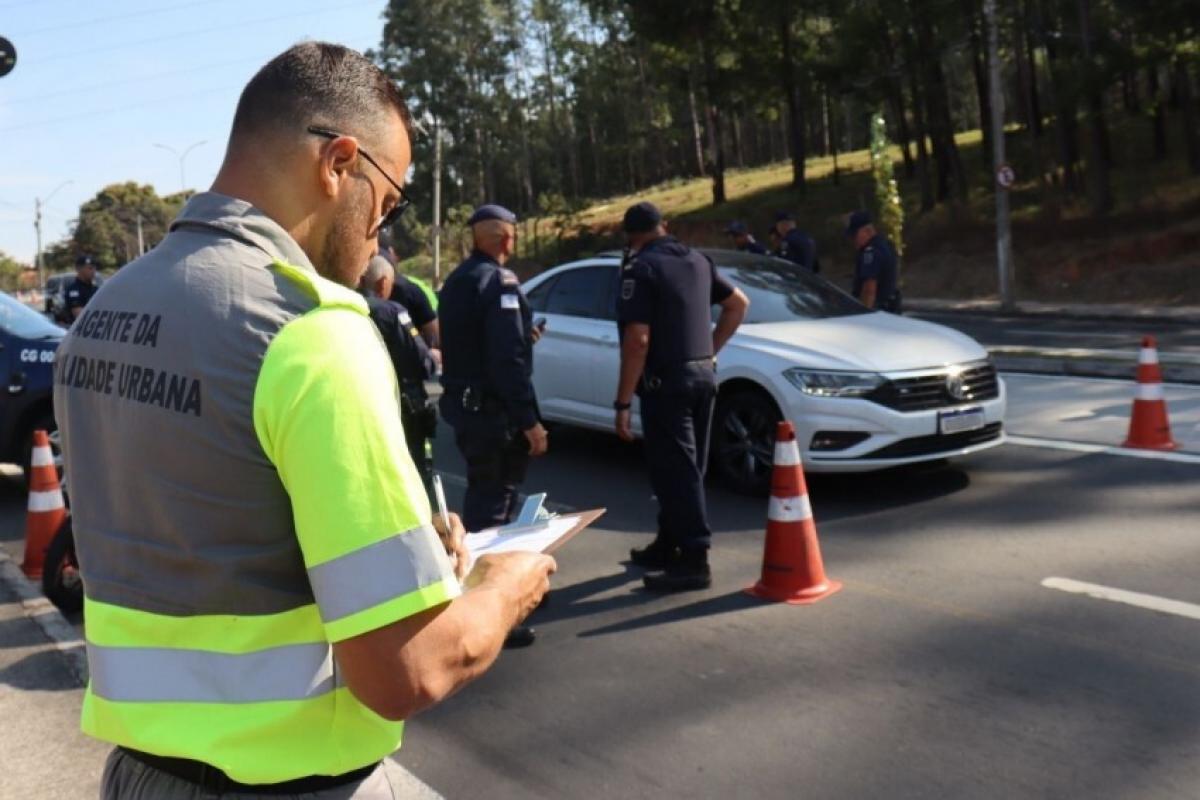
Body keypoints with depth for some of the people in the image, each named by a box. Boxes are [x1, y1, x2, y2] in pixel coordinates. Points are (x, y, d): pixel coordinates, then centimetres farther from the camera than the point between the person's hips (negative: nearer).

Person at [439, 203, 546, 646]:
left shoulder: (456, 280, 13)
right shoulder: (499, 281, -16)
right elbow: (508, 358, -23)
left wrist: (523, 334, 25)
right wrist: (529, 419, -21)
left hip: (463, 404, 9)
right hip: (493, 410, -9)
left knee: (482, 496, 21)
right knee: (494, 502, -4)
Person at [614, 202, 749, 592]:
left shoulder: (640, 269, -12)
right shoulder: (698, 261, 11)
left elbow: (638, 340, -20)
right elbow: (739, 303, 19)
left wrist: (623, 403, -17)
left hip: (666, 381, -8)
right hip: (703, 376, 8)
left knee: (676, 472, -4)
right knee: (684, 468, 15)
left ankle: (694, 560, -3)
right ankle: (668, 544, 27)